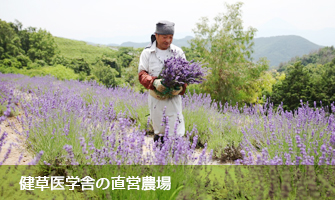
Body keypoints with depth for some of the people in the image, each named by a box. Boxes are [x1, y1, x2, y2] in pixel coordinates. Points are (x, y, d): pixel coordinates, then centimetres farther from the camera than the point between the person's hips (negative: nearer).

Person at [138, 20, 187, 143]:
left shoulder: (178, 52, 2)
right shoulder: (147, 53, -1)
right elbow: (142, 74, -5)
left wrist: (181, 87, -17)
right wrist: (154, 82, -26)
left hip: (174, 97, 0)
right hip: (156, 98, 0)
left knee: (176, 133, -5)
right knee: (159, 132, 13)